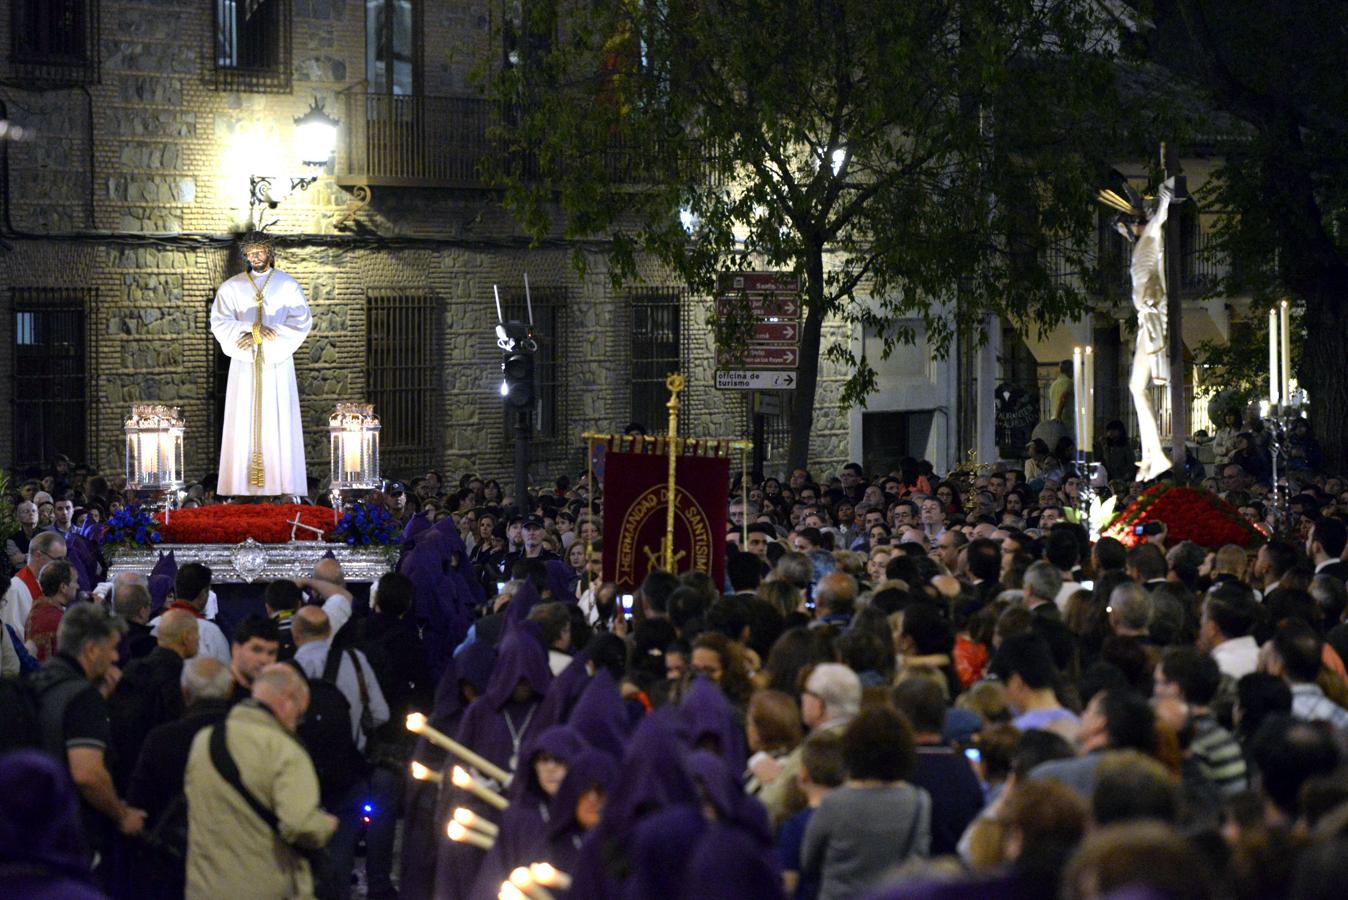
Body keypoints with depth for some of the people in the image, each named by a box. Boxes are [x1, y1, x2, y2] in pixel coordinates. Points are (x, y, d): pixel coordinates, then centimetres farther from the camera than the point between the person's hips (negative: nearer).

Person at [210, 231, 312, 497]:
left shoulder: (288, 286, 4)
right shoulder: (230, 287, 7)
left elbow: (301, 322, -6)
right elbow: (219, 323, -3)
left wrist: (258, 335, -14)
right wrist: (251, 330, -20)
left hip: (277, 364, -1)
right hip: (244, 365, 1)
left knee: (278, 422, -4)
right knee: (243, 423, -4)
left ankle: (281, 483, -3)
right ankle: (242, 484, -4)